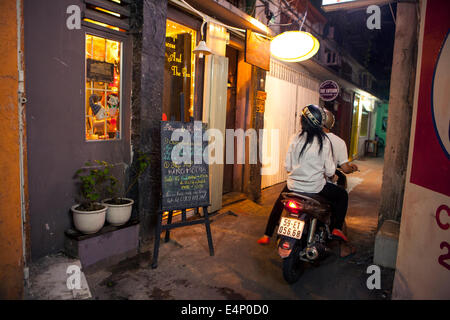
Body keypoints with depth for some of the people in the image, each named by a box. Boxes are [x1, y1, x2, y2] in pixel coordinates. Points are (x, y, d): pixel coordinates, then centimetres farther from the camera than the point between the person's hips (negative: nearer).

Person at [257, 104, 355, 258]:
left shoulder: (295, 138, -5)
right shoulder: (324, 141, -9)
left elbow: (287, 166, 0)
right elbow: (330, 171, -7)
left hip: (294, 186, 3)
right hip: (316, 187, -2)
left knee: (279, 202, 32)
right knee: (342, 195, 24)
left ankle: (267, 235, 33)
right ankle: (337, 228, 12)